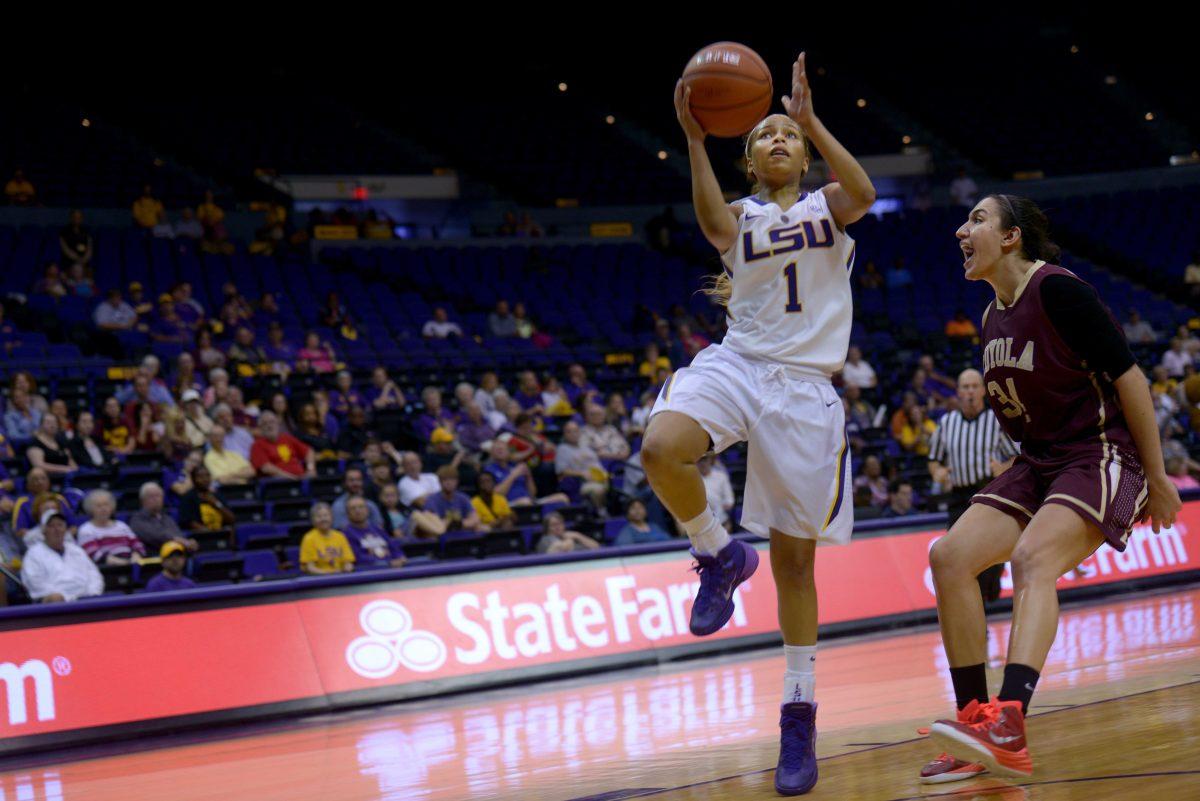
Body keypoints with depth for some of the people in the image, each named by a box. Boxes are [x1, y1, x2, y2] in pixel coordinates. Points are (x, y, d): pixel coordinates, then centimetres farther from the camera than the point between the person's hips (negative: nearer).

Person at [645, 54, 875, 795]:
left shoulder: (826, 208, 11)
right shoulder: (742, 217, 12)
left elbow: (863, 195, -15)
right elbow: (715, 226, -15)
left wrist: (811, 119, -20)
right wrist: (694, 138, -22)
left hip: (804, 385, -1)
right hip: (737, 364, 1)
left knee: (793, 558, 3)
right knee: (661, 450, -34)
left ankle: (800, 713, 14)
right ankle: (720, 555, -6)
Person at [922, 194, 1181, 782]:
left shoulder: (1058, 290, -15)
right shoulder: (993, 317, 11)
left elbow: (1128, 376, -14)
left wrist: (1157, 479, -12)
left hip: (1101, 457, -9)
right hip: (1037, 465, 9)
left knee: (1032, 557, -32)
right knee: (950, 555, -9)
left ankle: (1009, 725, -47)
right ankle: (975, 720, -7)